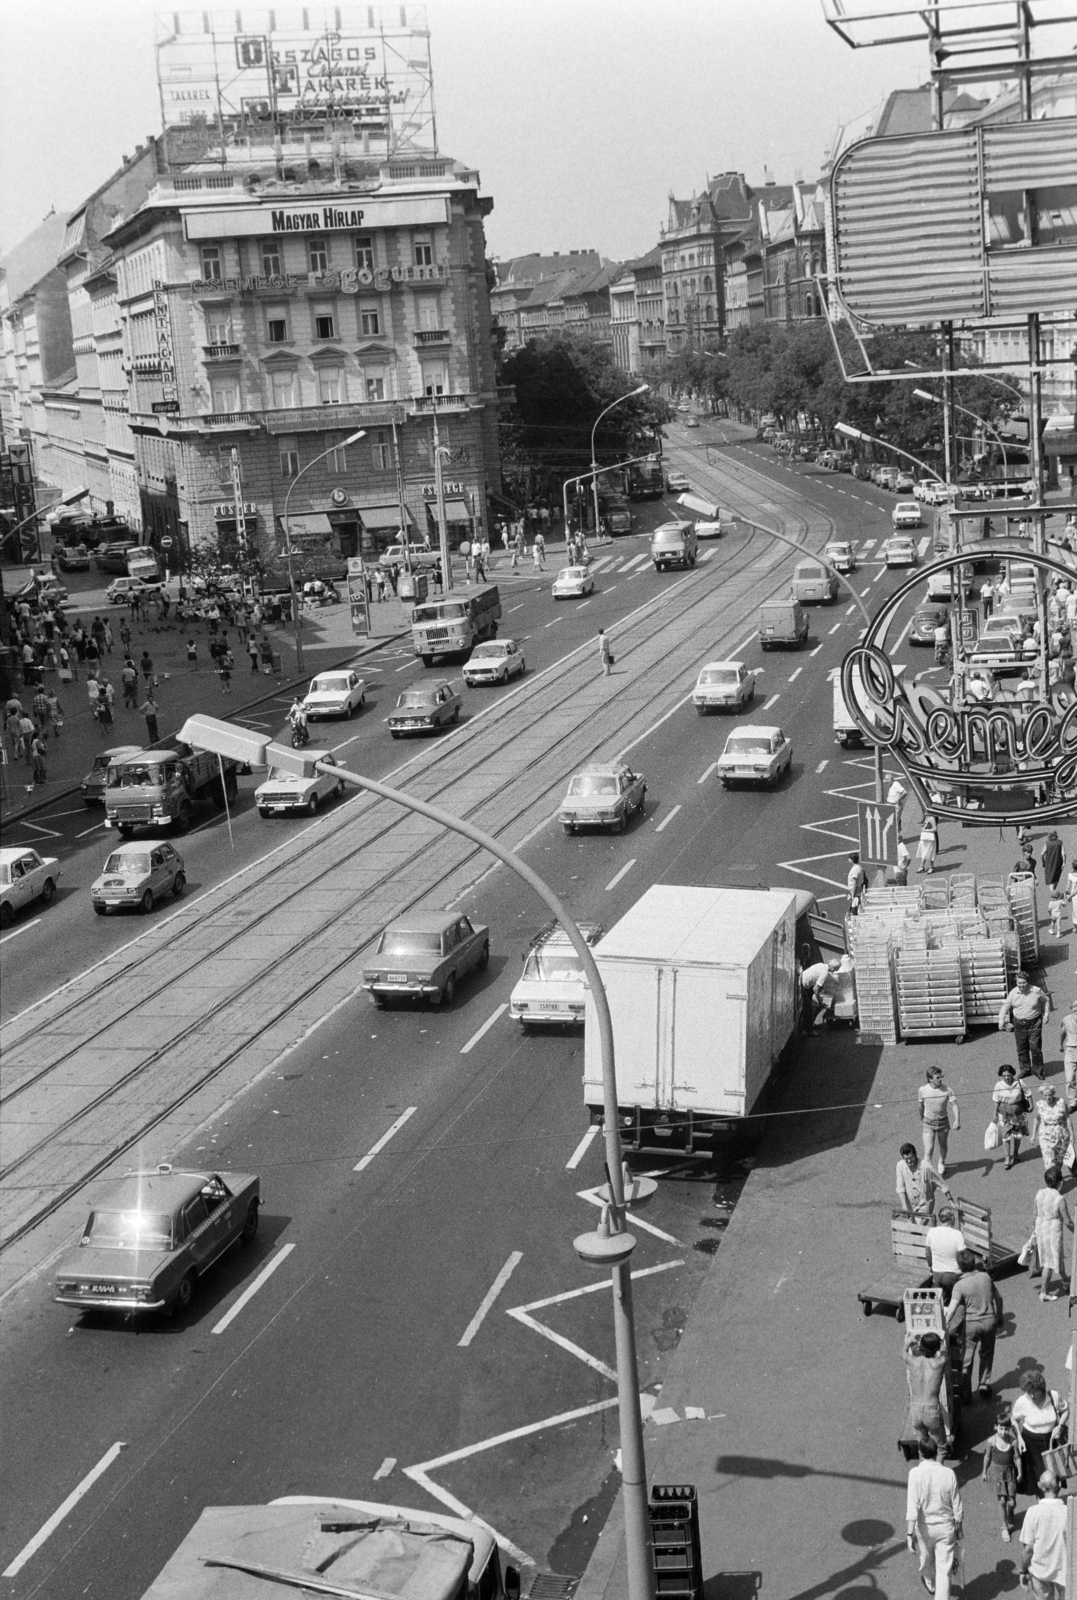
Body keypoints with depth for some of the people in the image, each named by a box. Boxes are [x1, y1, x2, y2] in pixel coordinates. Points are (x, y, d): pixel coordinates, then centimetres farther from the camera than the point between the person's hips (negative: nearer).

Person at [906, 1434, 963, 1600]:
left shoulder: (916, 1474, -21)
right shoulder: (949, 1473, -15)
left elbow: (912, 1507, -23)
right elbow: (957, 1506, -6)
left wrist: (910, 1534, -18)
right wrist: (959, 1527, 11)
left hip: (924, 1526, 1)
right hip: (946, 1526, -1)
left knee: (926, 1560, 27)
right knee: (944, 1568, 9)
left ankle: (930, 1585, 55)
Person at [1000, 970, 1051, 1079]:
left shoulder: (1036, 991, -7)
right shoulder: (1013, 992, -2)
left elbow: (1046, 1001, 10)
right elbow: (1006, 1006, 6)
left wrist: (1046, 1014, 3)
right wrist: (1001, 1020, -1)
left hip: (1034, 1023, -2)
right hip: (1019, 1024, 2)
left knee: (1035, 1048, -3)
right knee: (1021, 1048, 9)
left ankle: (1038, 1070, 14)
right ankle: (1024, 1069, 24)